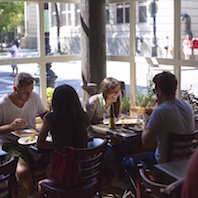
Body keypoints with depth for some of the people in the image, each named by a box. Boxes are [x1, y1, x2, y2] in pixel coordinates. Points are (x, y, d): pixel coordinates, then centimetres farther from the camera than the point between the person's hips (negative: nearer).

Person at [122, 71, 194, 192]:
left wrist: (146, 121, -7)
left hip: (165, 164, -7)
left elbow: (146, 143, -23)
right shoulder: (188, 107, -3)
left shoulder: (159, 111, -27)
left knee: (127, 162, 12)